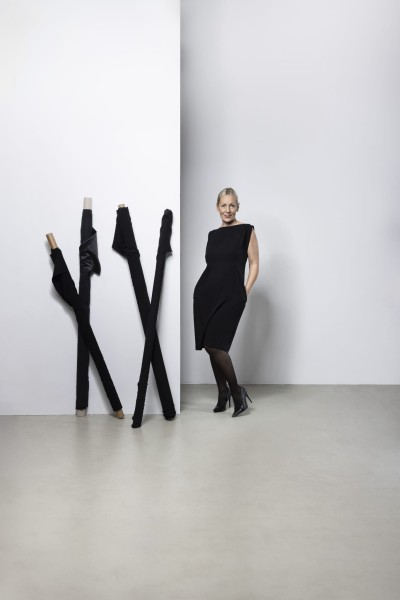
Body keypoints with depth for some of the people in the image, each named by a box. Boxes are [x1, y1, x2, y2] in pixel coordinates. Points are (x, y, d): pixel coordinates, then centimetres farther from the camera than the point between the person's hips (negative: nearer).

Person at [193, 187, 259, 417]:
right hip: (206, 293, 6)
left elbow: (254, 265, -1)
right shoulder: (213, 234, 14)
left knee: (215, 345, -14)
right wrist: (203, 289, 10)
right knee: (209, 346, 6)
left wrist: (244, 293, -9)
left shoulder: (246, 230, 0)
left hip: (230, 296, -5)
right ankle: (223, 393, 22)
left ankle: (237, 391, 5)